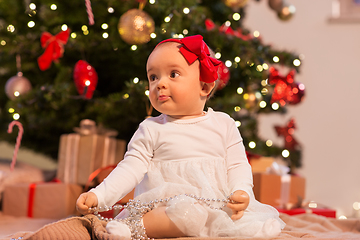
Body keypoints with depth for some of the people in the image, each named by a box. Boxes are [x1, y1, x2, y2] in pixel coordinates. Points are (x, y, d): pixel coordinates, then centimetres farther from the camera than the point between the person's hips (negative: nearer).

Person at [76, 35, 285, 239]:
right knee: (186, 212, -38)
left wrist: (241, 192, -11)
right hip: (167, 205, -4)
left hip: (219, 205, 4)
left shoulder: (224, 124, 10)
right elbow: (130, 169, 2)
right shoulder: (151, 130, 7)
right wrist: (98, 196, -11)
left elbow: (238, 165, 9)